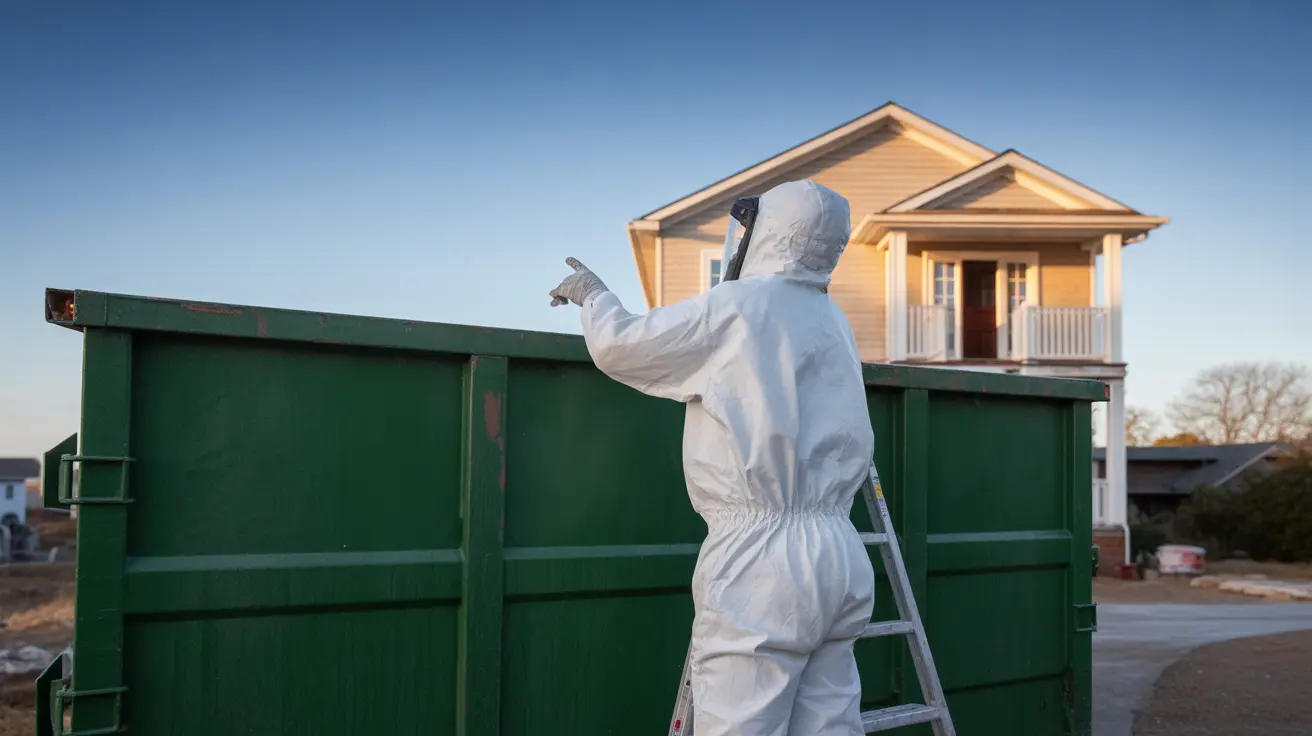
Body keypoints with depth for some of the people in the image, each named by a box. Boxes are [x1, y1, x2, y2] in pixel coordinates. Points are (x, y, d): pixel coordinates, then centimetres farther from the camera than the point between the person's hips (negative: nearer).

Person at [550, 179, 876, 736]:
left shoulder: (735, 308, -6)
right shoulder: (834, 324, 15)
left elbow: (617, 346, 2)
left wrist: (593, 294, 22)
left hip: (760, 554, -7)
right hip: (836, 552, 7)